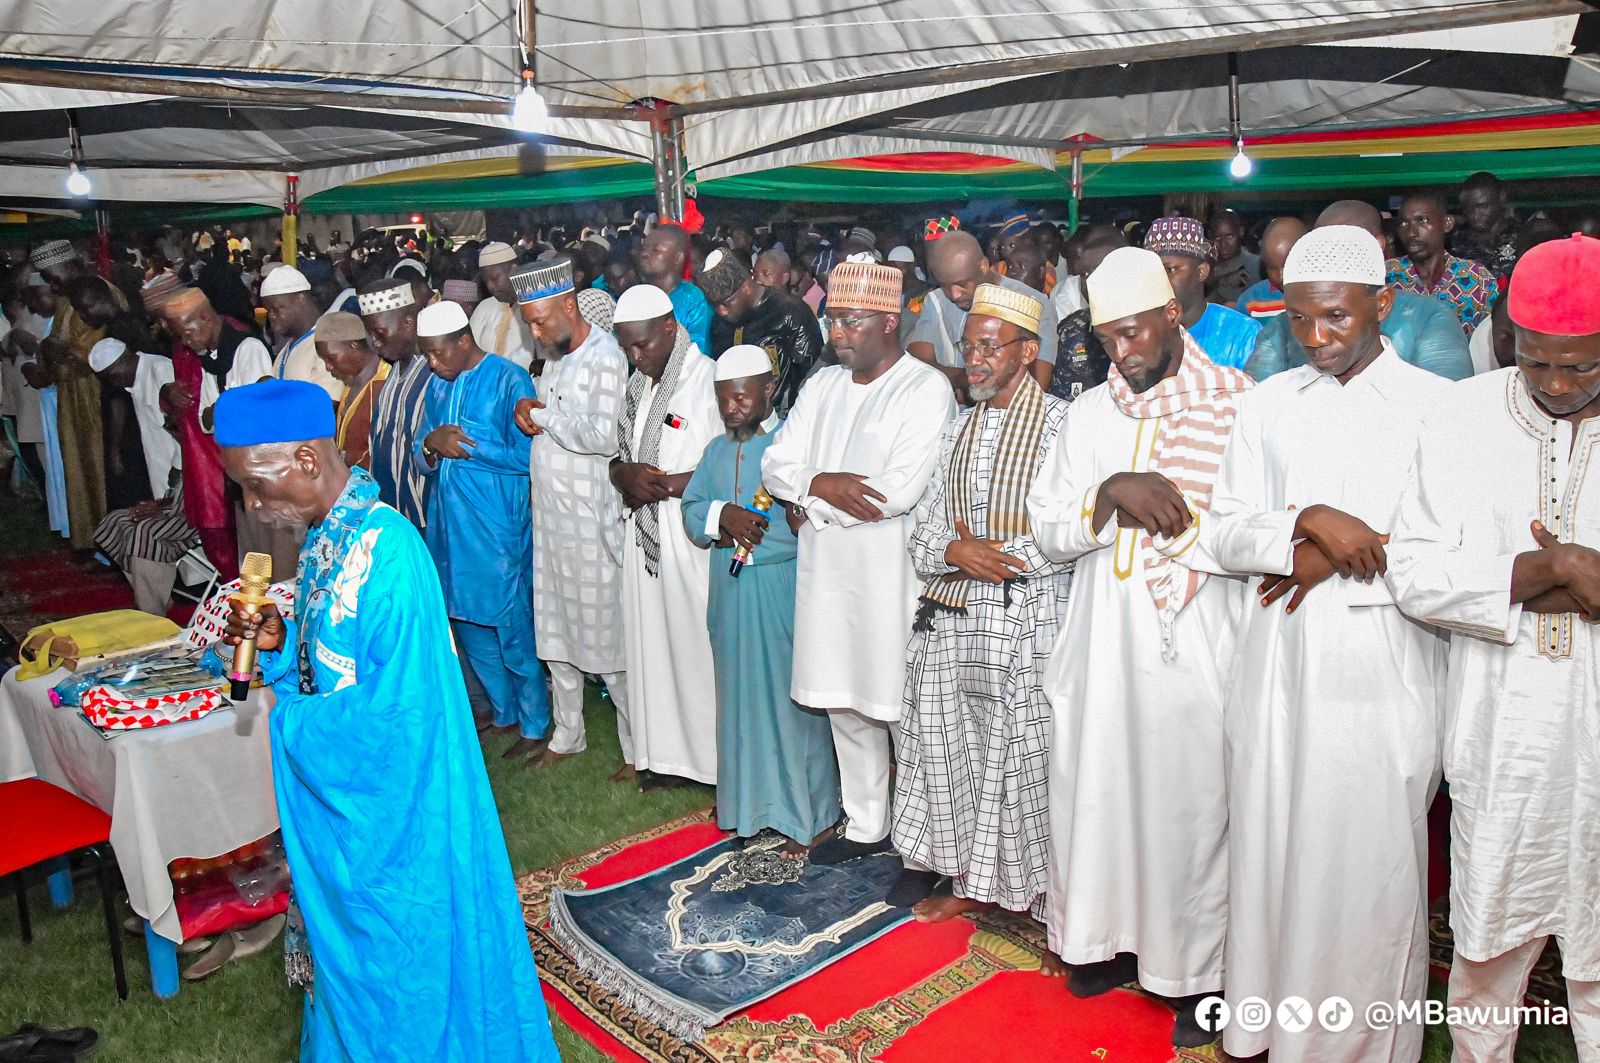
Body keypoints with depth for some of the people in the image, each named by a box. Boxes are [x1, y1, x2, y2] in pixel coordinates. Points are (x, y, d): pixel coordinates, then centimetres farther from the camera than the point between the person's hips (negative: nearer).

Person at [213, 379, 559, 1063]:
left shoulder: (384, 552, -27)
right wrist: (279, 641, -5)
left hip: (384, 798, -9)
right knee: (351, 944, 25)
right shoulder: (327, 536, 1)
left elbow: (397, 709, -28)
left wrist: (288, 719, -14)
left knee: (395, 948, 12)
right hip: (337, 789, 9)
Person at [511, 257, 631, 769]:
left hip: (591, 518, -8)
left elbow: (602, 436, -25)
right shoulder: (555, 355, 13)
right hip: (550, 513, 8)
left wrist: (542, 415, -12)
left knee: (604, 628, -1)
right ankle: (567, 733, 31)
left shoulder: (605, 356, -14)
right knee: (557, 627, 16)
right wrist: (527, 414, -2)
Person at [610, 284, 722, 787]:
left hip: (693, 539, -7)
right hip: (643, 537, 8)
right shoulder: (636, 385, 14)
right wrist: (625, 474, -4)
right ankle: (665, 752, 25)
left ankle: (720, 759, 12)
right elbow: (618, 456, 19)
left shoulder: (710, 380, -12)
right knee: (651, 643, 12)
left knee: (697, 645, -2)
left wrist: (663, 484, -17)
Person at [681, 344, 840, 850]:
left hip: (783, 594, -6)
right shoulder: (717, 451, 12)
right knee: (740, 694, 15)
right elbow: (692, 514, 7)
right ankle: (747, 798, 31)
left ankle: (804, 814, 16)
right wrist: (722, 514, -13)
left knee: (791, 698, 3)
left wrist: (744, 527, -16)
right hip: (731, 594, 6)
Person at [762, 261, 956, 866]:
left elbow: (899, 491, -21)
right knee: (845, 707, 16)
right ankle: (866, 826, 34)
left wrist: (808, 501, -11)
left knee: (904, 712, 4)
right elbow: (776, 464, 6)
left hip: (892, 578, -6)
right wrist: (822, 484, -16)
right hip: (827, 574, 7)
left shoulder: (927, 389, -11)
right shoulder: (823, 386, 11)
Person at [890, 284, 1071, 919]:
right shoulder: (959, 428, 15)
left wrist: (998, 554, -12)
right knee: (954, 752, 11)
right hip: (951, 620, 6)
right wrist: (956, 553, -9)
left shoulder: (1061, 424, -5)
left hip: (1028, 621, -6)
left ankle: (1042, 890, 17)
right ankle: (972, 880, 27)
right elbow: (924, 537, 12)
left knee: (1026, 759, -1)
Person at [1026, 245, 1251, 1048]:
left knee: (1194, 801, 4)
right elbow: (1049, 530, 4)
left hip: (1199, 643, -4)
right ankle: (1114, 937, 33)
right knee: (1098, 793, 12)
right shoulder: (1090, 413, 9)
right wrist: (1110, 495, -13)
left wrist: (1175, 515, -19)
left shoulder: (1241, 403, -5)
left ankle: (1201, 968, 23)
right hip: (1104, 643, 4)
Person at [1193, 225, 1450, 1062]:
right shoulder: (1268, 404, 8)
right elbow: (1223, 536, 3)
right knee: (1270, 853, 11)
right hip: (1277, 668, 3)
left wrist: (1335, 561, -12)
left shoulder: (1440, 406, -1)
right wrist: (1309, 523, -15)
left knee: (1371, 868, 5)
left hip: (1383, 670, -3)